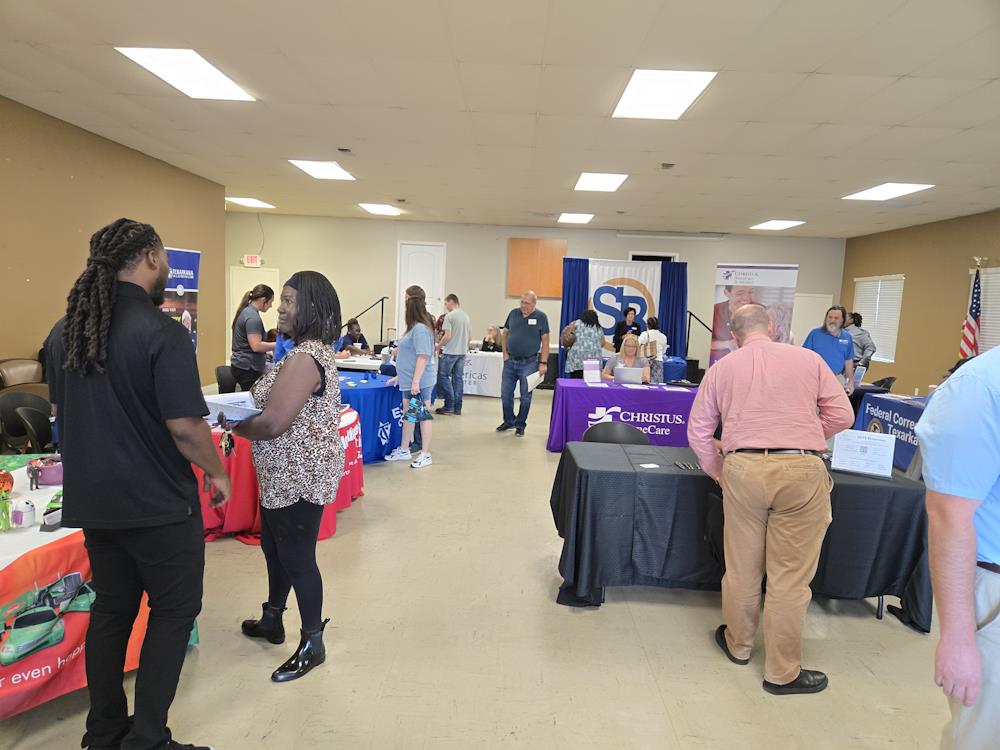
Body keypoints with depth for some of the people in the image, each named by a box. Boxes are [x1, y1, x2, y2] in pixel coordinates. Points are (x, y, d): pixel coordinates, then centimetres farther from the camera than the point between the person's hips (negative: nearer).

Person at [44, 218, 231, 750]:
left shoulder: (63, 333, 4)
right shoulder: (162, 332, -21)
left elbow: (62, 411, 14)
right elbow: (184, 425, -24)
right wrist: (217, 473, -8)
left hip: (91, 501, 7)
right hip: (157, 503, -7)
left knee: (111, 610, 20)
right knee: (174, 610, 10)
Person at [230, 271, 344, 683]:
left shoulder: (304, 358, -24)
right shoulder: (313, 351, 9)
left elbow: (273, 423, -27)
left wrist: (232, 424, -8)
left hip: (299, 477, -11)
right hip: (286, 475, 11)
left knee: (297, 558, 4)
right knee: (274, 546, 24)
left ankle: (312, 645, 22)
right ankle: (272, 621, 45)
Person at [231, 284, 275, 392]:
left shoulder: (246, 311, 13)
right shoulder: (253, 316, -16)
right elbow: (256, 346, -22)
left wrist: (265, 353, 21)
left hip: (243, 366, 10)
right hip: (248, 368, -10)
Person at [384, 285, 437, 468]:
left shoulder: (420, 329, -18)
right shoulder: (414, 327, 11)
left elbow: (423, 357, -22)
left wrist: (416, 381, -25)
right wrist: (400, 376, 23)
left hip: (420, 382, -10)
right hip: (409, 381, 10)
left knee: (423, 416, 1)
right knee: (407, 415, 17)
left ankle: (426, 455, 11)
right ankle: (404, 450, 30)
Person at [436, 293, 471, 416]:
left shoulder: (449, 316, -11)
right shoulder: (466, 316, 11)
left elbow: (447, 336, -16)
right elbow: (468, 337, 14)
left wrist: (438, 347, -2)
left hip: (450, 352, -7)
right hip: (462, 352, 7)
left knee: (443, 376, 4)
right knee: (459, 378, 9)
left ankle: (449, 405, 0)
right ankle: (457, 408, 11)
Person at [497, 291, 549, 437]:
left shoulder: (541, 317, -4)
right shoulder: (513, 313, 5)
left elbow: (545, 342, -5)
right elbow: (505, 335, 14)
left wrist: (543, 363, -10)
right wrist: (505, 354, 3)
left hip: (529, 363, -3)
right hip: (510, 361, 3)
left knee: (525, 396, 4)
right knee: (505, 394, 8)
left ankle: (520, 425, 18)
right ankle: (509, 421, 26)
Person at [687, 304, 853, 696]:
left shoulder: (721, 368, 10)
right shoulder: (808, 359, 8)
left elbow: (698, 432, 10)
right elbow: (842, 415, 7)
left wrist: (720, 474, 19)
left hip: (743, 468, 1)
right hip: (802, 469, -1)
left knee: (741, 566, 16)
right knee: (790, 575, 7)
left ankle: (738, 644, 36)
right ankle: (782, 672, 20)